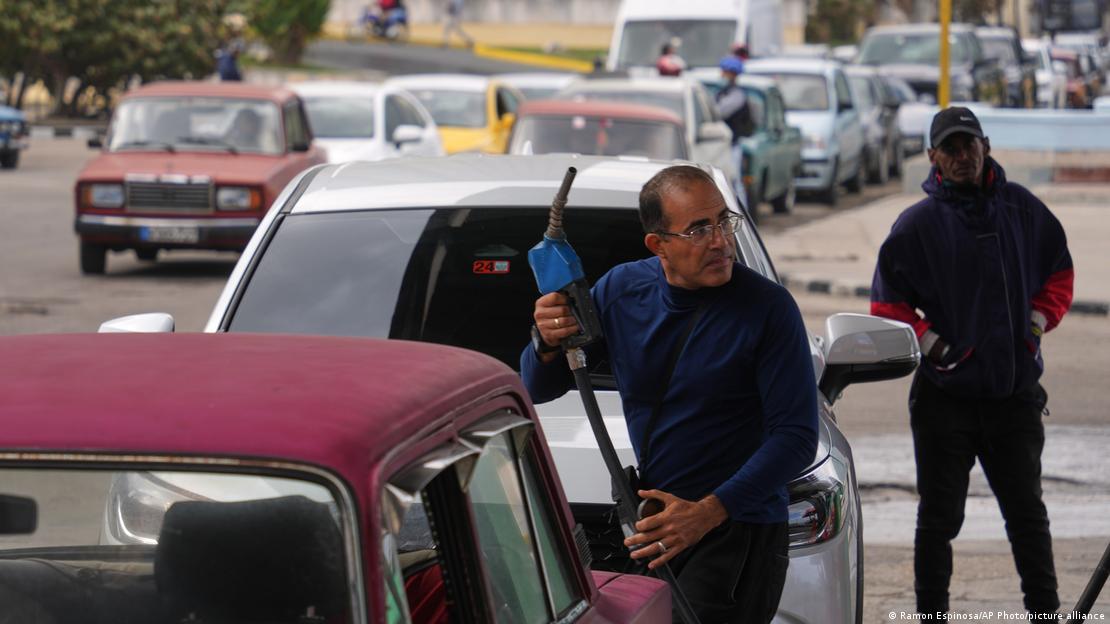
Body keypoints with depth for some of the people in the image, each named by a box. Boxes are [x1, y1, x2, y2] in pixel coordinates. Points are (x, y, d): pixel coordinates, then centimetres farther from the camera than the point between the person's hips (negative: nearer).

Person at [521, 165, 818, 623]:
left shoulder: (766, 307, -12)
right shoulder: (621, 289, 2)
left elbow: (796, 436, -15)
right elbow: (538, 390, 9)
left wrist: (707, 513, -24)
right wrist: (547, 343, -16)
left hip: (738, 529, -5)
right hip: (653, 522, 5)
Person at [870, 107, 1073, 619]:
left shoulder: (1022, 209, 5)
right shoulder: (918, 223, -4)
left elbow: (1059, 271, 16)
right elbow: (887, 301, -2)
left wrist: (1039, 319, 2)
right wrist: (928, 341, -13)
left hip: (1015, 390, 3)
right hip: (945, 394, -2)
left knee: (1027, 513, 12)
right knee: (939, 518, 5)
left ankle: (1045, 609, 22)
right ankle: (932, 611, 14)